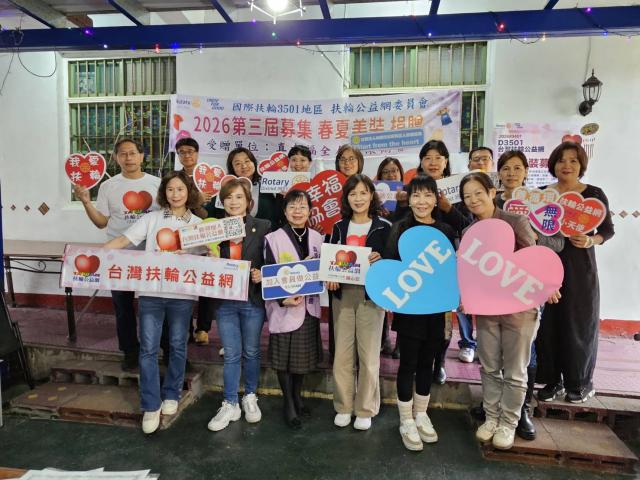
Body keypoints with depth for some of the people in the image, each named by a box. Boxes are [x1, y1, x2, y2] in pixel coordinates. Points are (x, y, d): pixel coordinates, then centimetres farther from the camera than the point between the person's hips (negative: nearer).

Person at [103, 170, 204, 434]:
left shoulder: (198, 224, 4)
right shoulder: (151, 219, 4)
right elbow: (123, 240, -1)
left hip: (182, 294, 0)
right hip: (151, 292, 0)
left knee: (177, 346, 11)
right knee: (148, 349, 1)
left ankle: (171, 395, 31)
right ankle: (151, 405, 14)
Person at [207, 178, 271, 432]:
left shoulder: (263, 227, -4)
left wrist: (261, 275, -20)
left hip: (253, 299, -1)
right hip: (225, 300, 1)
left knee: (251, 351, 15)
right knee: (231, 354, 9)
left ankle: (250, 397, 35)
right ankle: (230, 405, 24)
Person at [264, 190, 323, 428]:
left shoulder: (317, 238, 6)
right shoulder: (273, 239, -7)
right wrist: (283, 299, -21)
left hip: (309, 305, 4)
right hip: (284, 306, -4)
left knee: (304, 354, 14)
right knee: (285, 355, 6)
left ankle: (297, 395, 35)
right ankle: (288, 402, 23)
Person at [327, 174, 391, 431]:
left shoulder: (383, 226, -1)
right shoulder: (339, 227, 9)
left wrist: (380, 259, -19)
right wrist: (329, 279, -6)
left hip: (371, 295, -3)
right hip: (342, 294, 3)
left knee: (368, 354, 4)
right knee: (342, 353, 6)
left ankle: (366, 410, 20)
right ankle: (343, 407, 22)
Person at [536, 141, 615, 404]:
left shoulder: (594, 194, 0)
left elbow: (608, 230, 5)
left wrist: (591, 241, -14)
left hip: (580, 267, -1)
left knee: (579, 323, 6)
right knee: (548, 323, 4)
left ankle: (581, 382, 24)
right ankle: (552, 381, 20)